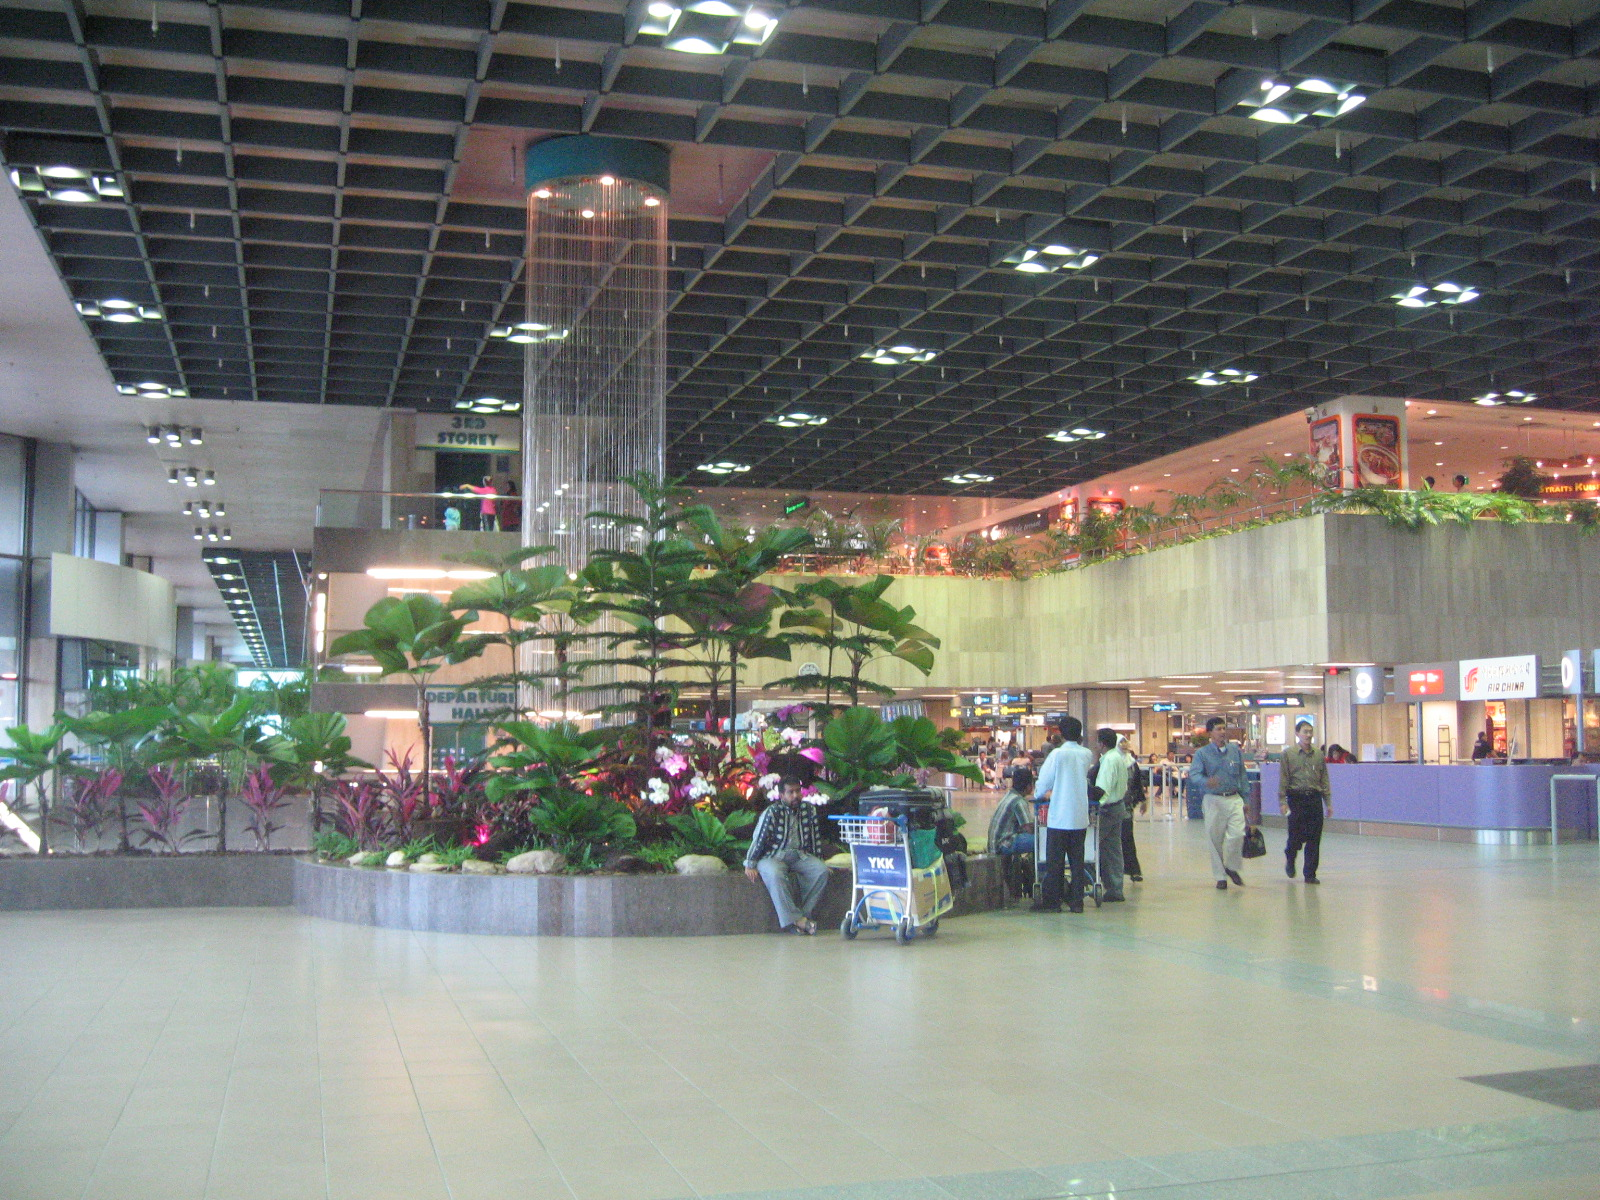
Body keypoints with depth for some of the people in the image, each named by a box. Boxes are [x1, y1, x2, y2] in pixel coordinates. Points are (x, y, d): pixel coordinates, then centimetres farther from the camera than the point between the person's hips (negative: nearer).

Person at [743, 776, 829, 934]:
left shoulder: (809, 810, 6)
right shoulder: (772, 812, -8)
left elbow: (815, 838, 14)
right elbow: (758, 839, -8)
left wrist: (817, 861, 12)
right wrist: (750, 866, -11)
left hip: (799, 856, 4)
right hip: (773, 857, -4)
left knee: (822, 870, -23)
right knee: (775, 874, -37)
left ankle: (803, 913, -21)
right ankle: (795, 919, -37)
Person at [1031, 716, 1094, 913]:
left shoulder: (1058, 754, -9)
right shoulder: (1087, 754, 3)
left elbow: (1043, 783, -6)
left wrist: (1038, 794, 16)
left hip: (1059, 817, -4)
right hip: (1080, 817, 4)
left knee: (1054, 861, 2)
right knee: (1077, 860, 8)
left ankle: (1051, 901, 5)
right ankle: (1076, 901, 9)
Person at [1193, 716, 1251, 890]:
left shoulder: (1235, 750, 10)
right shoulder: (1202, 753, -1)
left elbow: (1243, 776, 15)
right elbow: (1194, 773, -14)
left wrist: (1246, 799, 12)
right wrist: (1206, 782, -35)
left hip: (1234, 799, 2)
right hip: (1213, 800, -2)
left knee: (1237, 835, -12)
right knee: (1215, 839, 2)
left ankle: (1232, 867, 13)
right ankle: (1220, 876, 15)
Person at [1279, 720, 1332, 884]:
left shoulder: (1318, 755, 10)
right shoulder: (1288, 754, 1)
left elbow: (1324, 780, 13)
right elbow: (1283, 780, -2)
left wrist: (1328, 803, 8)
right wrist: (1282, 801, -9)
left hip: (1315, 798, 3)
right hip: (1296, 798, -3)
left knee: (1314, 839, 0)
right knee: (1296, 836, -1)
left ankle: (1310, 874, 8)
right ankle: (1289, 860, 30)